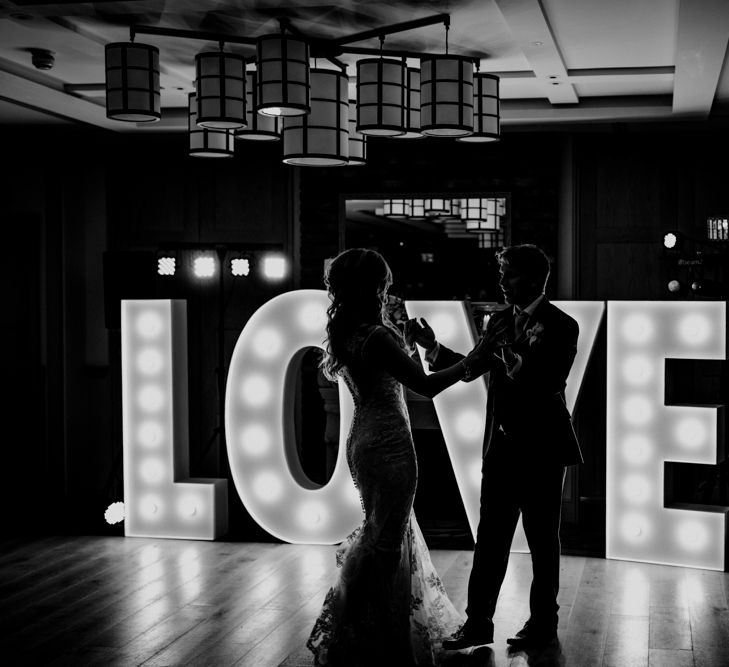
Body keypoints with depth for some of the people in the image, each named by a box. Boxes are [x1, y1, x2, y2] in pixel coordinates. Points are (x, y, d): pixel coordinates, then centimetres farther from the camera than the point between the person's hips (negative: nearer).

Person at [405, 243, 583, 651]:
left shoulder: (561, 326, -10)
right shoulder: (500, 322, 9)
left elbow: (547, 384, -17)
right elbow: (471, 368, 9)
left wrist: (511, 357, -27)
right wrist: (432, 346, -3)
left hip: (542, 449, -5)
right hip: (502, 446, 5)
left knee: (542, 541, 8)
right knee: (490, 539, 6)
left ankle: (543, 624, 22)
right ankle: (478, 623, 13)